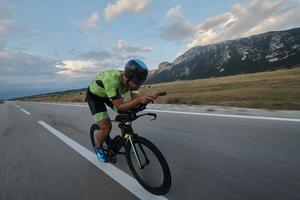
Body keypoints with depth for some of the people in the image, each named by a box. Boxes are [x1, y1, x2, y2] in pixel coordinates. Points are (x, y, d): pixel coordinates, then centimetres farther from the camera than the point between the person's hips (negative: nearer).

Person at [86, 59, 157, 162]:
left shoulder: (132, 80, -23)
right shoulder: (112, 80, -43)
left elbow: (134, 99, -22)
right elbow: (119, 107, -41)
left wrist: (145, 98, -43)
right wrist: (139, 99, -56)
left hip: (108, 94, 6)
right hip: (94, 95, -5)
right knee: (106, 128, -14)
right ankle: (98, 147, 19)